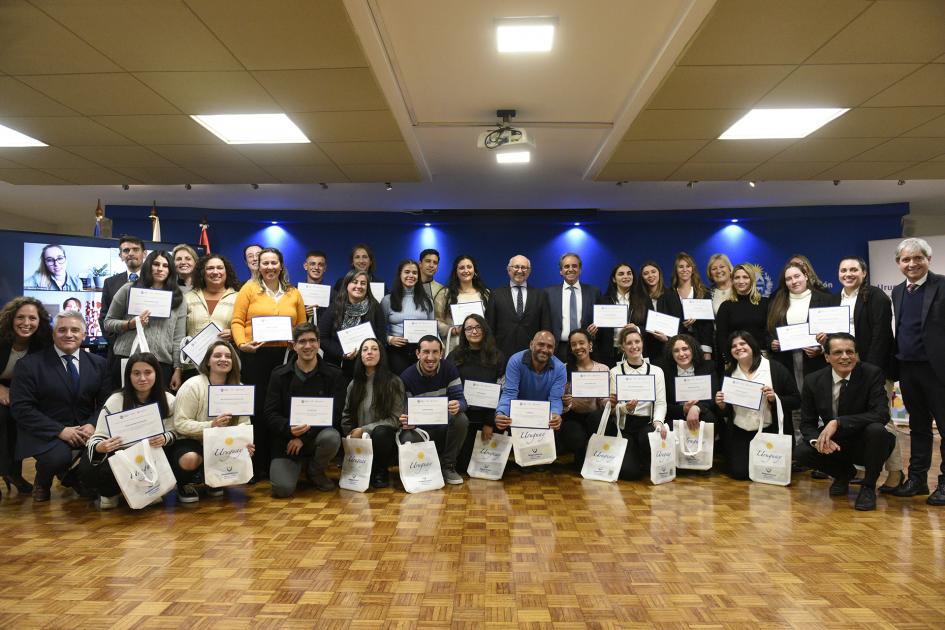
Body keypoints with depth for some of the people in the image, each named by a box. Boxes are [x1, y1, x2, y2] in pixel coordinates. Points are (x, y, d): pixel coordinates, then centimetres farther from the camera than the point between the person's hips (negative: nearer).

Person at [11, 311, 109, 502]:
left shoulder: (98, 363, 7)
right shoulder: (29, 364, -3)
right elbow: (21, 407, -10)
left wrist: (92, 425, -15)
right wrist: (60, 430, -19)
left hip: (86, 430, 3)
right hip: (46, 433, -3)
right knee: (59, 457, -33)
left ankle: (73, 477, 12)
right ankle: (42, 482, 6)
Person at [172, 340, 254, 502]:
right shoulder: (192, 385, -14)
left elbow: (244, 423, -3)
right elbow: (180, 424, -19)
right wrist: (210, 426, -33)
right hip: (189, 441, -4)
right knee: (190, 460, -37)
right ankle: (184, 485, 3)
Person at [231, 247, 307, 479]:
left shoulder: (294, 294, 13)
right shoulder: (249, 289, 5)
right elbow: (237, 321, 0)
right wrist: (242, 343, -15)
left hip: (285, 356, 2)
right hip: (255, 355, -2)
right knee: (257, 409, 2)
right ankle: (256, 464, 13)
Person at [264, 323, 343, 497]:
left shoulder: (333, 375, 0)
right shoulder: (280, 375, 4)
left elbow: (334, 414, -7)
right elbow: (270, 413, -1)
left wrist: (304, 437, -17)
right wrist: (289, 429, -23)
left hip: (317, 435, 0)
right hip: (286, 440, 0)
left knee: (332, 437, -34)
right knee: (282, 488, -21)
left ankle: (315, 471, 0)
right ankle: (297, 467, 17)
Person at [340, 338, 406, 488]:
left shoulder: (394, 382, -5)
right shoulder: (354, 384, 8)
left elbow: (396, 419, -9)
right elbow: (346, 417, 9)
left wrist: (364, 429, -14)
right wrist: (351, 437, -9)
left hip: (384, 437, -2)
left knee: (380, 432, -36)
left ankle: (381, 471, -7)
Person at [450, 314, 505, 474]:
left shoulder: (497, 357, 1)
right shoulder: (455, 356, 2)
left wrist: (490, 423, -7)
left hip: (488, 417, 0)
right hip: (463, 417, 0)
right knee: (462, 465, -1)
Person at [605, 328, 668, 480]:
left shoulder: (656, 370, 8)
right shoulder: (615, 372, 4)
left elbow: (661, 402, 0)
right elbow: (613, 407, 0)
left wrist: (658, 421, -22)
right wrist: (626, 408, -24)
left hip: (648, 423, 1)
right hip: (624, 426, -1)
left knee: (649, 437, -37)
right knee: (628, 471, -22)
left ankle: (648, 465, -2)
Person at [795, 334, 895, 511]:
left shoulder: (872, 374, -16)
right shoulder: (813, 381, -8)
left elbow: (881, 414, -27)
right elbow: (807, 423, -4)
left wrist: (838, 422, -36)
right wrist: (818, 439, -28)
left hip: (866, 443, -3)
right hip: (834, 444, 3)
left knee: (876, 429, -34)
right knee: (802, 452, -22)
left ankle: (868, 486, -8)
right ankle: (844, 473, 14)